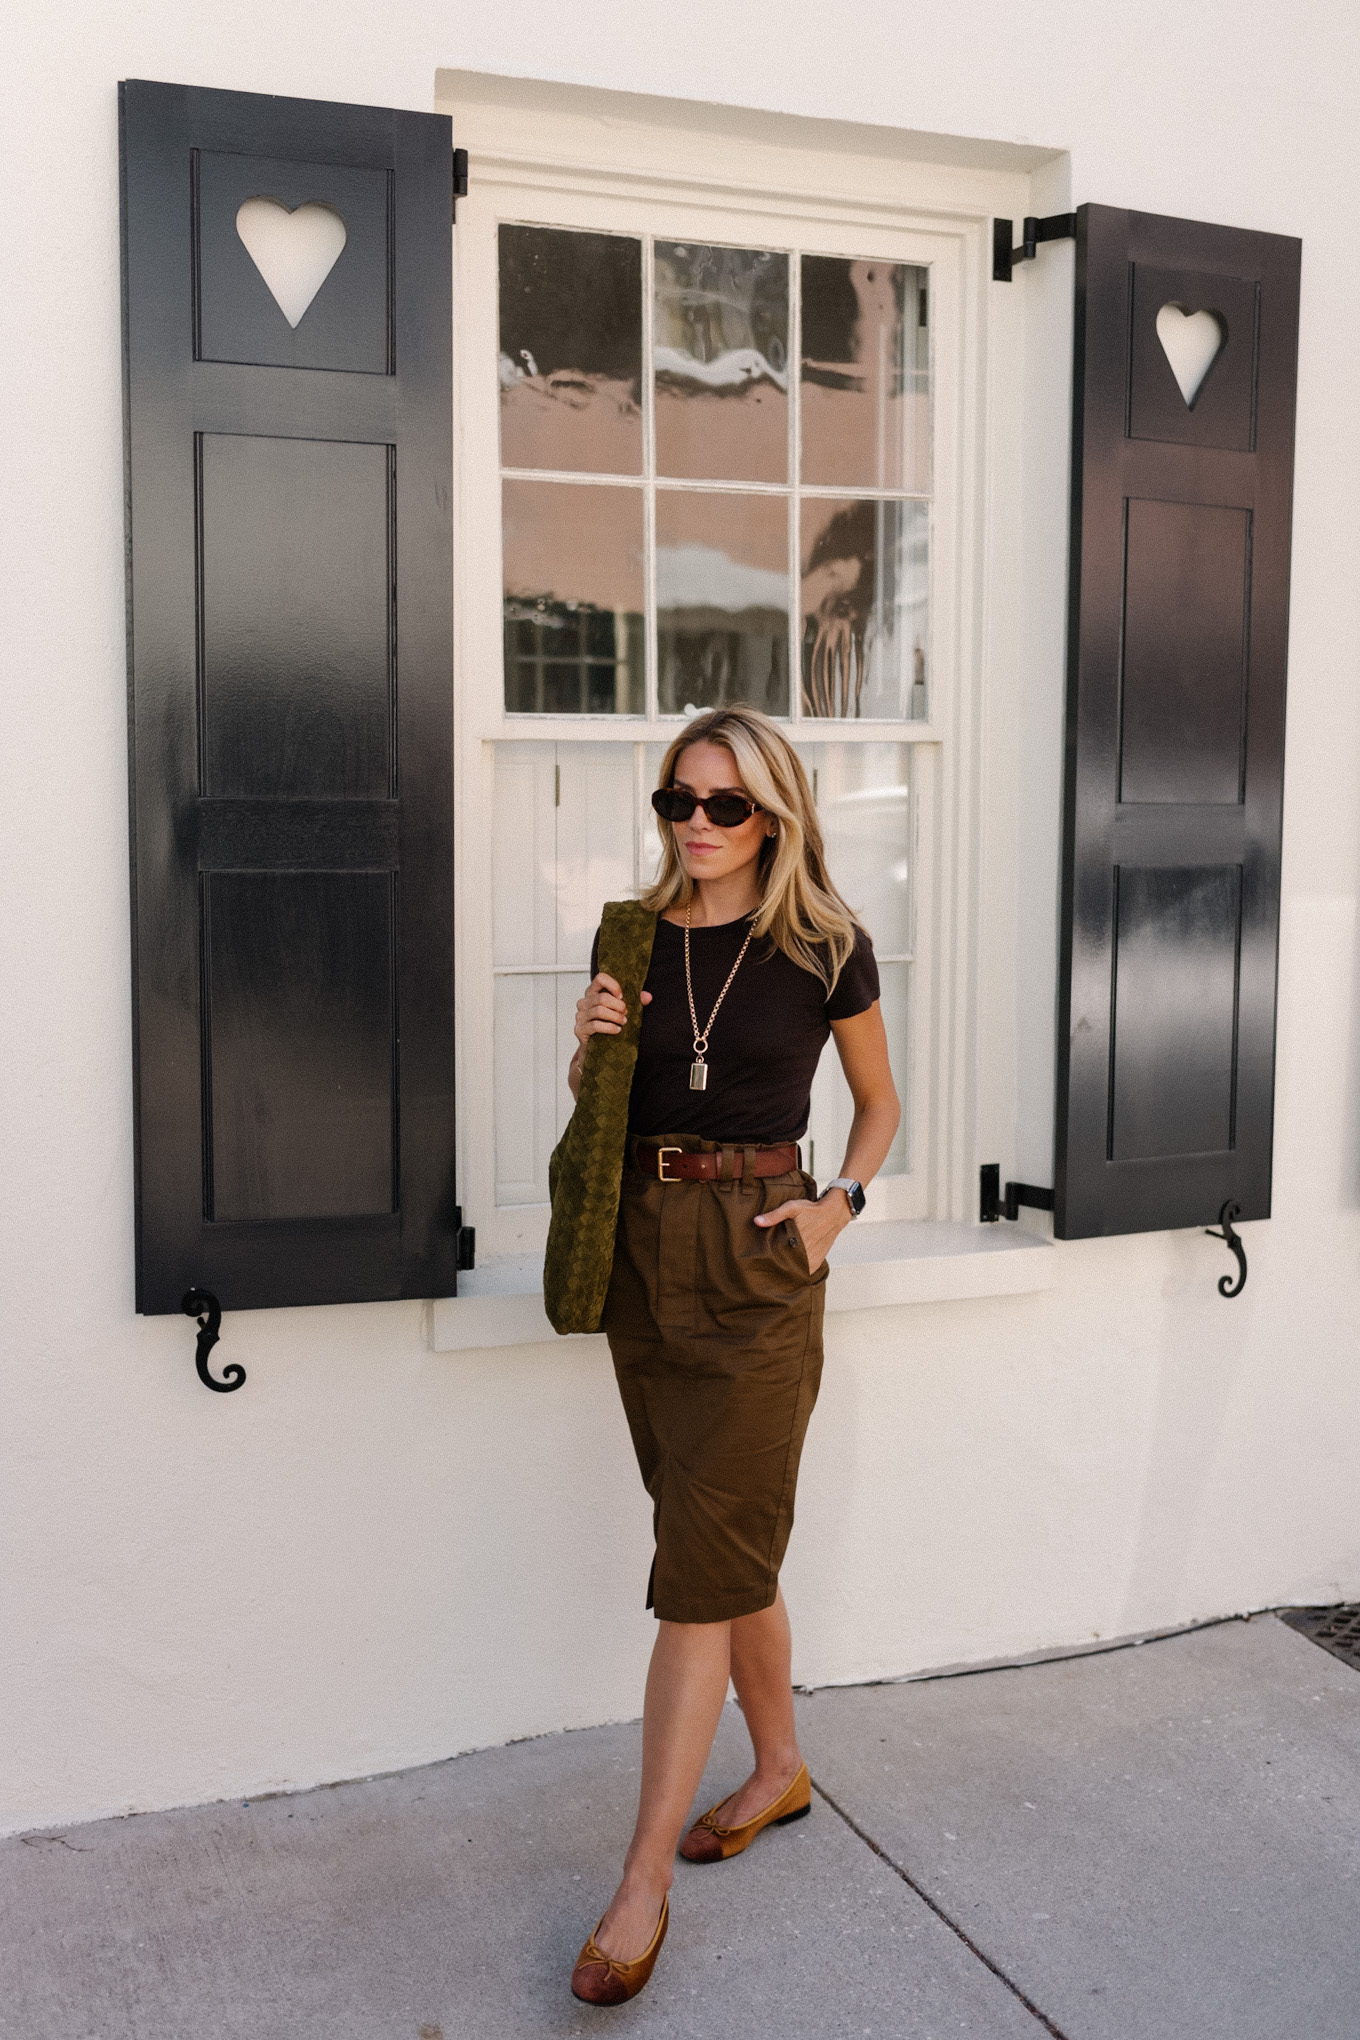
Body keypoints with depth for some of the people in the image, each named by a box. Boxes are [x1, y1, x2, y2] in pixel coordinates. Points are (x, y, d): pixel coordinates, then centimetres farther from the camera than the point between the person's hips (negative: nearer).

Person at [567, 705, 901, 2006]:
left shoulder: (825, 948, -4)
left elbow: (877, 1099, 9)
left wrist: (841, 1201, -7)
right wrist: (590, 1047, -6)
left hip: (757, 1260, -4)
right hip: (643, 1249, 5)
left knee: (702, 1566, -5)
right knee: (729, 1545, 16)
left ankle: (644, 1884, 2)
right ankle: (780, 1770, 36)